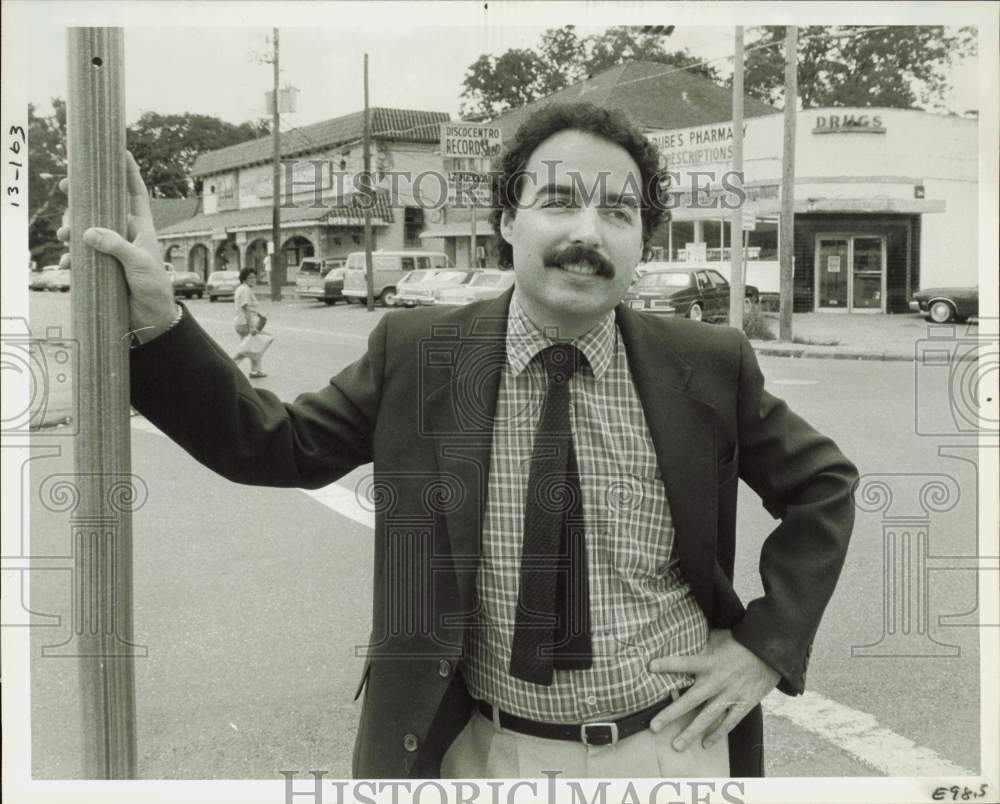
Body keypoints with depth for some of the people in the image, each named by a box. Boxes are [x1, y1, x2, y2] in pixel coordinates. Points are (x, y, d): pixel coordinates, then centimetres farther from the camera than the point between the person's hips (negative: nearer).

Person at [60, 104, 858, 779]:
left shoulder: (708, 364, -7)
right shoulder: (417, 354, -7)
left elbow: (824, 484, 6)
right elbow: (271, 444, 1)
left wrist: (768, 645, -3)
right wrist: (160, 324, -12)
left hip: (668, 748, 0)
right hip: (483, 749, 0)